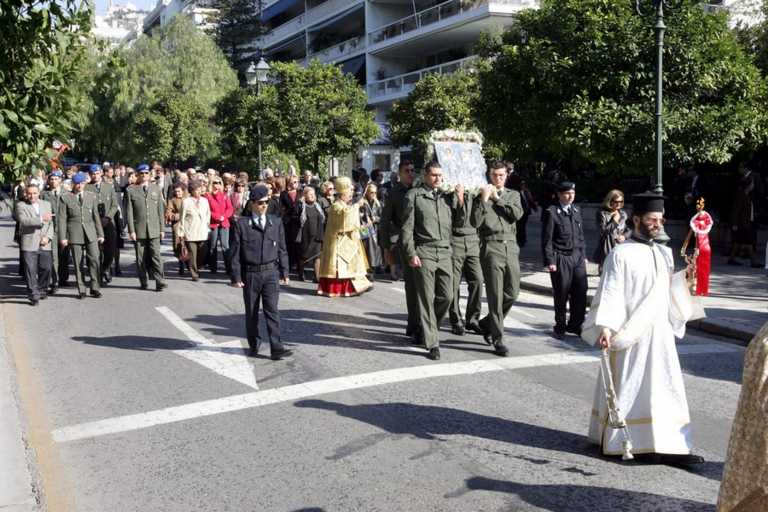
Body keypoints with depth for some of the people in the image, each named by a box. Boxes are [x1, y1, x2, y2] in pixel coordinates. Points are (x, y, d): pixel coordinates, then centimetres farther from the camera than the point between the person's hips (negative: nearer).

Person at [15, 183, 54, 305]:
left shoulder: (46, 204, 15)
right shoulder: (21, 205, 1)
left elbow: (51, 223, 12)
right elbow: (23, 220, -16)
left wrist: (48, 237, -3)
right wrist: (41, 219, -23)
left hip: (44, 244, 4)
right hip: (29, 244, -3)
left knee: (46, 268, 4)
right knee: (30, 271, -4)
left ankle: (42, 290, 25)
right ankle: (34, 295, 1)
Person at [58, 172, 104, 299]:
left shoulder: (91, 196, 11)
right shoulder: (66, 198, 4)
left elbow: (96, 216, 13)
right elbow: (62, 219, 1)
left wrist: (100, 234, 9)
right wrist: (62, 237, -5)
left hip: (90, 232, 2)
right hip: (74, 234, -1)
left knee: (94, 259, -7)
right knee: (78, 263, 1)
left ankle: (95, 288, 2)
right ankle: (81, 290, 8)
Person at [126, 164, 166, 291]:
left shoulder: (156, 189, 10)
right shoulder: (131, 190, 3)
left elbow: (160, 210, 11)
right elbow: (129, 212, 0)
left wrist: (162, 228, 6)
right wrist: (131, 230, -6)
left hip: (154, 229, 1)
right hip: (139, 230, -1)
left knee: (156, 255, -7)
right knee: (141, 258, 4)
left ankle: (160, 282, -7)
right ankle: (143, 283, 14)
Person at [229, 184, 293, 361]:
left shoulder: (275, 222, 6)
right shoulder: (241, 223, -3)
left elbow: (282, 249, 10)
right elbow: (235, 251, -3)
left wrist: (284, 272, 7)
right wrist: (236, 276, -7)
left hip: (271, 273, 1)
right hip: (250, 273, -1)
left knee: (272, 311, -4)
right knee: (251, 312, 10)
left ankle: (276, 348, -5)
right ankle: (253, 345, 25)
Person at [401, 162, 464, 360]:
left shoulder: (447, 196, 15)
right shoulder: (414, 195, 3)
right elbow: (407, 228, -1)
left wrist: (460, 199, 6)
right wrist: (411, 254, -8)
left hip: (445, 252, 4)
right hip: (424, 252, -4)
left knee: (446, 296, 1)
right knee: (427, 299, -3)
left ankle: (430, 328, 26)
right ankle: (432, 344, 2)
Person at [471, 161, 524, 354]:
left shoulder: (513, 195, 16)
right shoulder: (481, 196, 5)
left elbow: (517, 214, -4)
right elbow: (475, 222, -9)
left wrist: (497, 198, 0)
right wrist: (484, 199, -12)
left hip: (511, 247, 4)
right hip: (491, 247, -4)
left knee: (512, 293, 6)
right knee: (495, 295, -5)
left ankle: (488, 323, 28)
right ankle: (498, 338, 1)